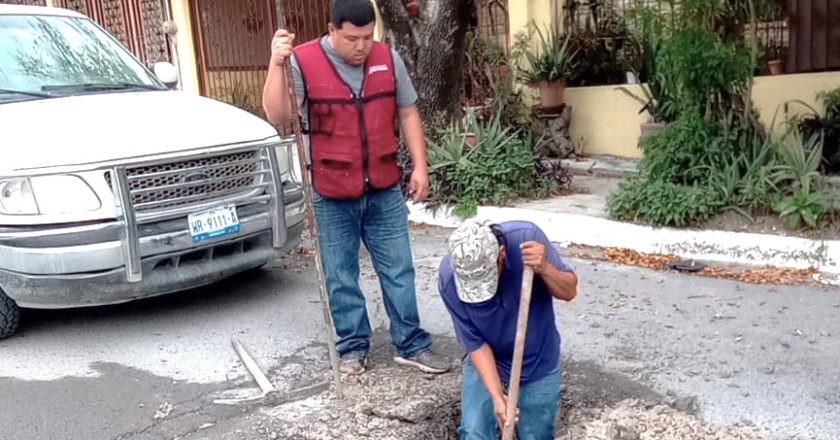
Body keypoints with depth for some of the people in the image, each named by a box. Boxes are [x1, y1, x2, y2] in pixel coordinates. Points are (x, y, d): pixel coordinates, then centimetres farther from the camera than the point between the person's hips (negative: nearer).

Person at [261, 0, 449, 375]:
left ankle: (411, 344, 21)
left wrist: (420, 166, 3)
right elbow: (277, 116, -17)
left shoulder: (388, 59, 1)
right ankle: (353, 347, 25)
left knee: (398, 271, 9)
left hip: (385, 192, 3)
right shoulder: (302, 62, -9)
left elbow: (407, 113, 9)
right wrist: (277, 64, -29)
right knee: (341, 277, 9)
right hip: (331, 197, -2)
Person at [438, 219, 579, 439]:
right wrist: (496, 396, -26)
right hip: (485, 362, 0)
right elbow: (475, 343, -18)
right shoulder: (449, 278, -26)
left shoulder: (527, 237, -28)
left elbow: (570, 292, -17)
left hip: (538, 364, 0)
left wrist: (544, 268, -37)